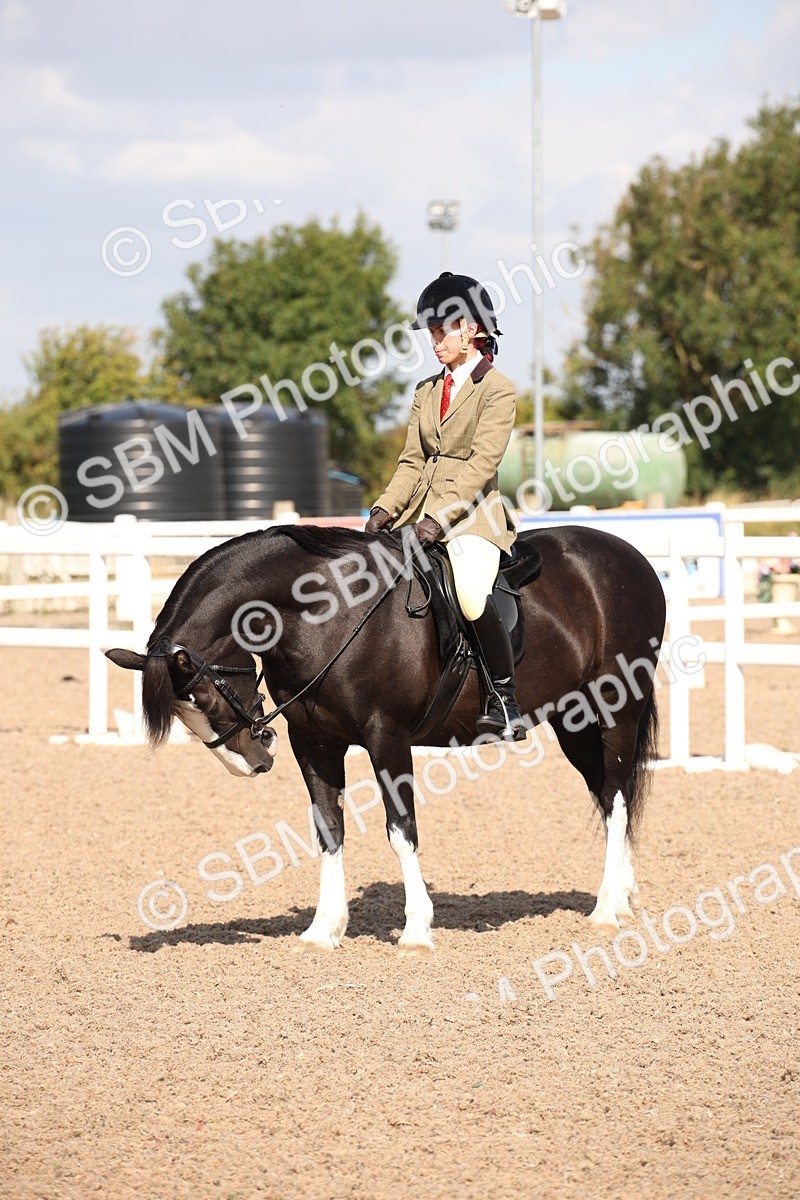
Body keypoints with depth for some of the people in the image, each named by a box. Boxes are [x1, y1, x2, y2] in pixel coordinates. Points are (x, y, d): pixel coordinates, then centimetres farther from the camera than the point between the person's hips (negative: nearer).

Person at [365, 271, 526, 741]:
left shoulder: (497, 390, -3)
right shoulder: (427, 391, 17)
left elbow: (481, 463, -13)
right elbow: (413, 460, 14)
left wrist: (441, 516, -23)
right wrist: (386, 508, -3)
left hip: (474, 515, -7)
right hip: (420, 515, 7)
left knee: (469, 595, -31)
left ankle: (505, 699, -18)